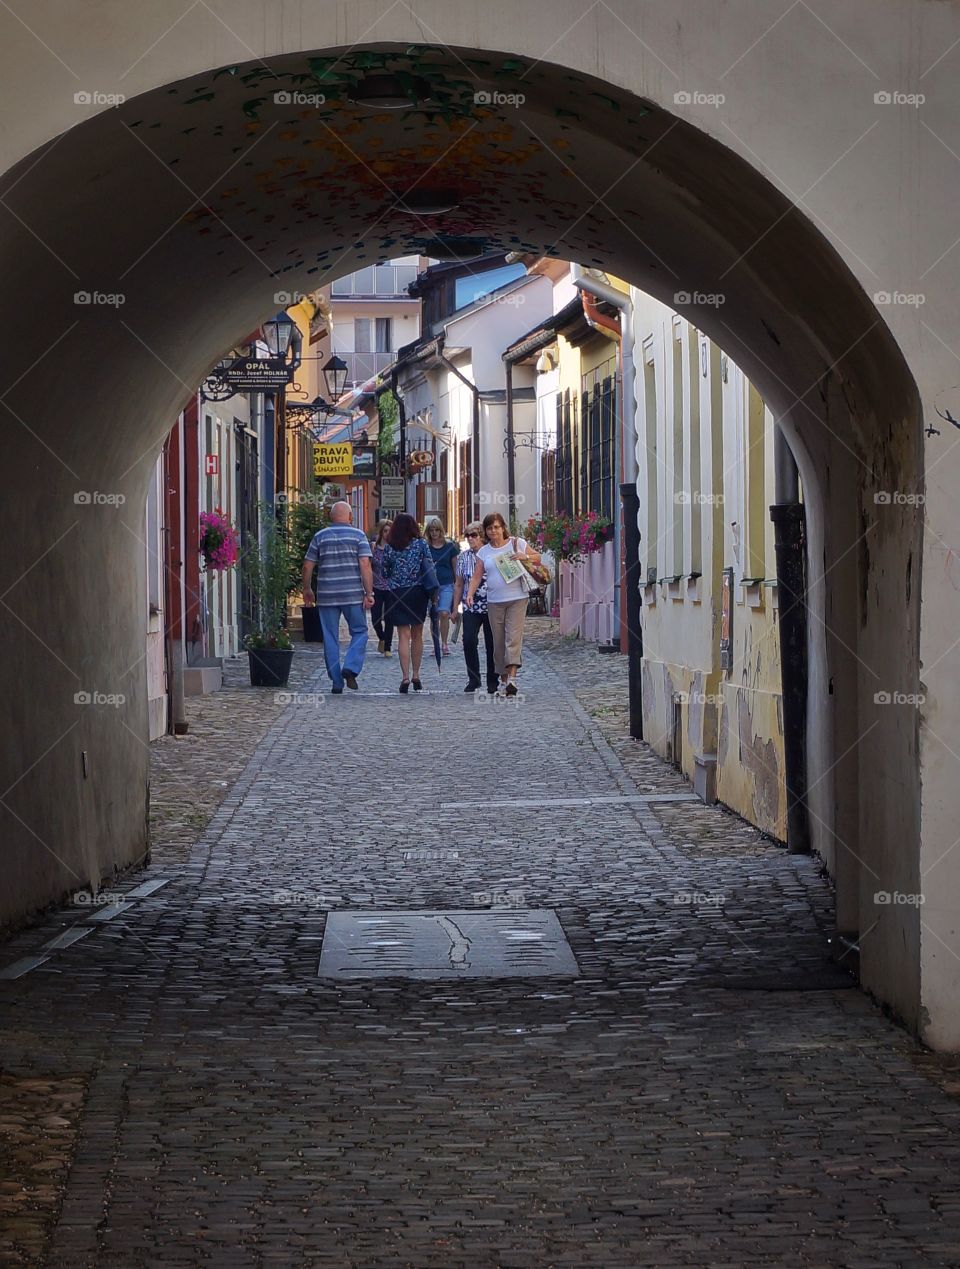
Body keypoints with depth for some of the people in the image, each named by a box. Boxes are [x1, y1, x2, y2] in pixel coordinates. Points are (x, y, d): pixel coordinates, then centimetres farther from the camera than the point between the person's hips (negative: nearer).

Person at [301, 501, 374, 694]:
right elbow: (365, 565, -9)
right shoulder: (358, 536, 1)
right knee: (359, 632, 12)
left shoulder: (320, 537, 6)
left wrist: (306, 590, 18)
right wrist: (369, 593, -8)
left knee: (330, 639, 7)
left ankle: (337, 683, 8)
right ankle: (350, 668, -10)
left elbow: (308, 566, 6)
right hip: (353, 595, -2)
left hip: (326, 596, 2)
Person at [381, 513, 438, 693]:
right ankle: (416, 676, 17)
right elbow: (431, 568, -2)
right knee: (417, 635, 13)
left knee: (404, 636, -1)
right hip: (419, 592, 1)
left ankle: (406, 677, -12)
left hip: (397, 594, -1)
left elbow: (384, 572, 5)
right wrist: (432, 591, 7)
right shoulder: (421, 544, -2)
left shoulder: (389, 547, -2)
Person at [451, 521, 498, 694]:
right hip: (471, 607, 2)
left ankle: (492, 681, 15)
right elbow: (459, 584, 13)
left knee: (491, 644, 3)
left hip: (490, 607, -2)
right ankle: (473, 678, -2)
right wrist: (455, 608, 11)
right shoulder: (463, 557, 7)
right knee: (469, 640, -13)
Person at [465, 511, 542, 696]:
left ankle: (512, 679, -23)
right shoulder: (484, 552, 11)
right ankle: (503, 679, 14)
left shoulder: (517, 543, 4)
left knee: (513, 638, -15)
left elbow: (537, 557, 11)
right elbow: (477, 576, 7)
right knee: (498, 642, 6)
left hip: (517, 599, -3)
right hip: (494, 602, 3)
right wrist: (470, 594, -8)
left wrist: (525, 556, -10)